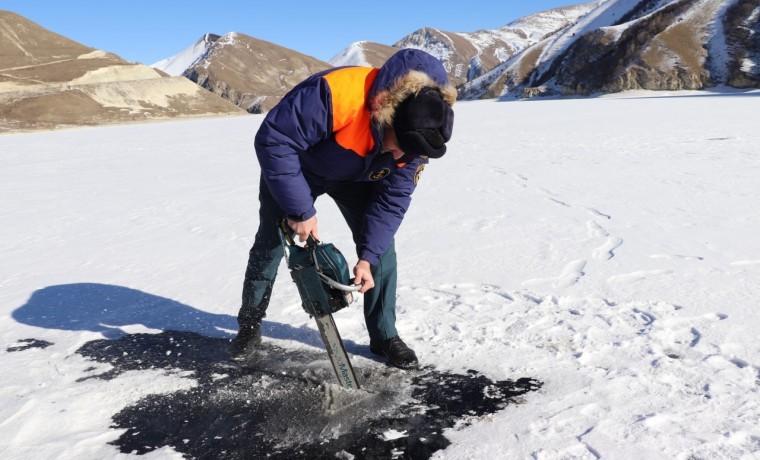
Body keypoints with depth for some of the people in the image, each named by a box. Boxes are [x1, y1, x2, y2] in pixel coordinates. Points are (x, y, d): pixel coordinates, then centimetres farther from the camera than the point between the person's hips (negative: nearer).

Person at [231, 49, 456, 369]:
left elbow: (392, 198, -18)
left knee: (380, 243, -6)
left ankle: (384, 336, 10)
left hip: (356, 176, 3)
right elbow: (273, 140, -38)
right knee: (270, 245, 3)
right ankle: (249, 327, 24)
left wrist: (368, 257, -24)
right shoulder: (336, 94, -45)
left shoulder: (418, 135, -26)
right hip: (296, 168, -3)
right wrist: (300, 210, -34)